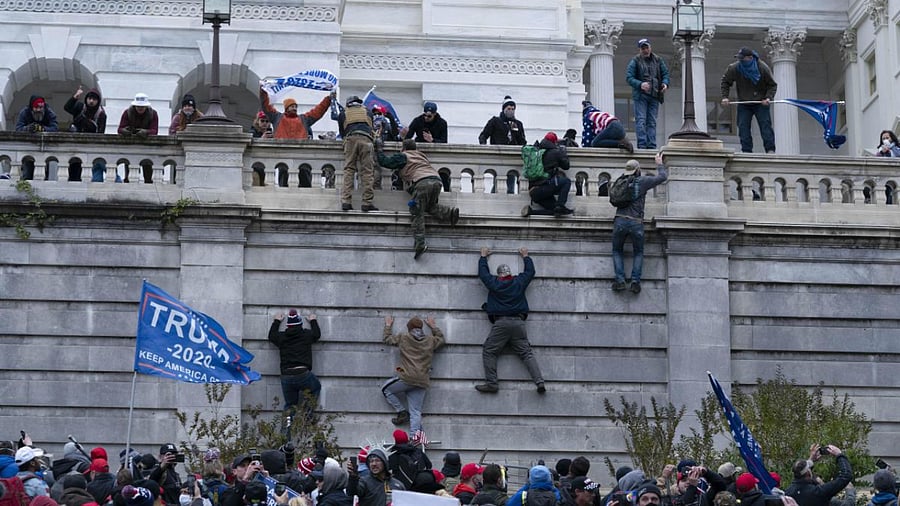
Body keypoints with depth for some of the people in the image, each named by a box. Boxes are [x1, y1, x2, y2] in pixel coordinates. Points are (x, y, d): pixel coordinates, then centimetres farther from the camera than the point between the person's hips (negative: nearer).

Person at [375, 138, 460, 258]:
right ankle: (450, 213, -1)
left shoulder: (403, 156, 16)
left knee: (417, 213, -4)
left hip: (422, 182, -6)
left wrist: (379, 149, 31)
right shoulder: (421, 155, 34)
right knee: (430, 207, 25)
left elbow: (384, 162, 16)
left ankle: (420, 243, -18)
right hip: (436, 180, 6)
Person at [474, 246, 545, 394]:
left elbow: (483, 272, 24)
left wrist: (483, 257, 40)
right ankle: (539, 381, -11)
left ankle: (491, 383, -8)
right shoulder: (519, 282, 10)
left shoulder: (493, 283, 6)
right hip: (518, 323, 3)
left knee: (489, 352, 4)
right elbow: (530, 271, 29)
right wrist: (525, 256, 44)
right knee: (527, 353, 2)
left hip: (500, 323, -3)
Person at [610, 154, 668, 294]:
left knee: (617, 251, 17)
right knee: (638, 252, 16)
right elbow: (663, 177, 8)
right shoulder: (642, 181, 1)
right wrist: (659, 163, 26)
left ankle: (620, 280, -1)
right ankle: (635, 281, 0)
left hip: (620, 221, 2)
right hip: (636, 223, -2)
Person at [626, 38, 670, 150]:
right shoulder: (635, 61, 1)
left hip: (654, 96, 4)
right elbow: (629, 77, -5)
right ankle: (642, 145, -12)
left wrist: (665, 83, -8)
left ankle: (651, 146, 5)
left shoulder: (658, 61, 12)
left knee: (652, 122, 4)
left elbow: (665, 73, 14)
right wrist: (640, 84, -22)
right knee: (641, 120, -10)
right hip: (640, 96, -4)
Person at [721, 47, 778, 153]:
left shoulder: (763, 68, -13)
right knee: (743, 128, -4)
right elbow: (725, 82, 7)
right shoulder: (734, 68, -10)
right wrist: (725, 97, -4)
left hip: (761, 103, -2)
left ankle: (770, 150, -8)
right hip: (743, 104, 2)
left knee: (765, 125, -9)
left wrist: (768, 98, -18)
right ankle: (746, 151, 0)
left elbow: (773, 85, -3)